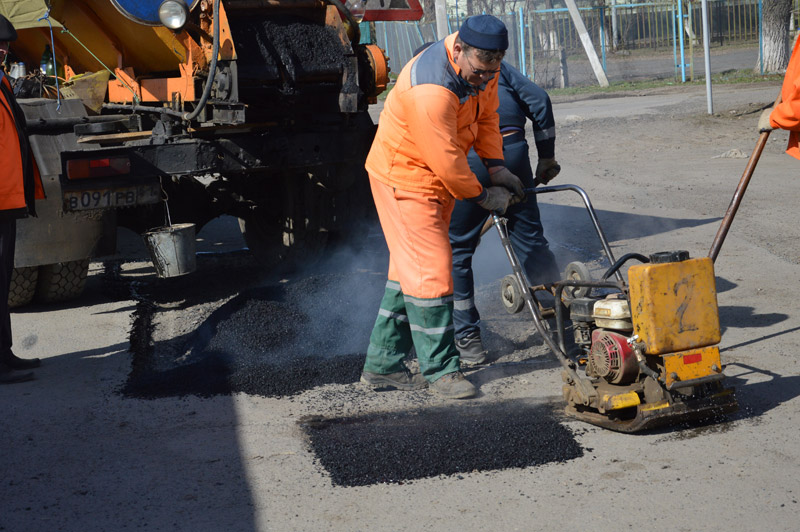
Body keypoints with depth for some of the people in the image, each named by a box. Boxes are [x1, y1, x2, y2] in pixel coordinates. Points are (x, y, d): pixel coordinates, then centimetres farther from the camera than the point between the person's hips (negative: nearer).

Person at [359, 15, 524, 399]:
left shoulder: (482, 70, -5)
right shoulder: (430, 91, -33)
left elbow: (486, 116, 9)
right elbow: (445, 159, -29)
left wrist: (495, 167, -2)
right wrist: (481, 196, -16)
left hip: (437, 179, 10)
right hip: (404, 179, -9)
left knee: (411, 268, 12)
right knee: (430, 270, -9)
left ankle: (382, 365, 20)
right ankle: (440, 369, 2)